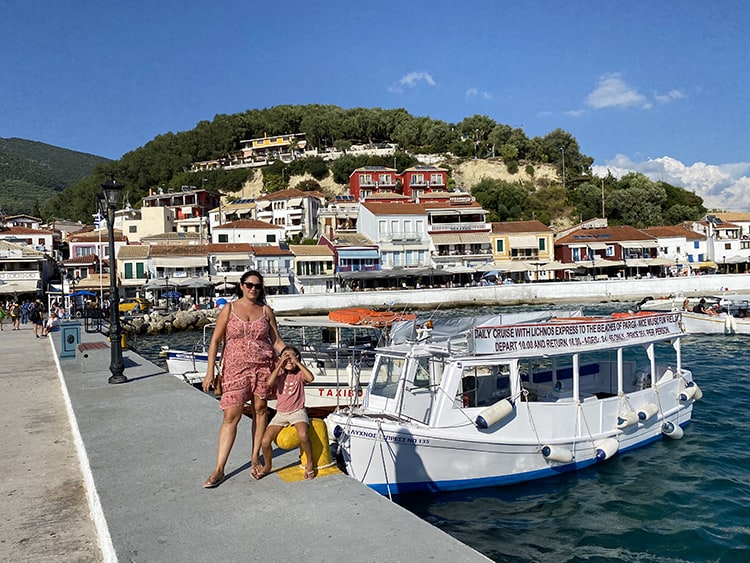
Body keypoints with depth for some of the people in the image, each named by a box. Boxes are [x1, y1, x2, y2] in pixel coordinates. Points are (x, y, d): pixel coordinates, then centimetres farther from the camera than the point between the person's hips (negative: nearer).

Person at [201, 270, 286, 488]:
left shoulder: (266, 311, 7)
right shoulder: (229, 309, 2)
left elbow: (277, 341, 10)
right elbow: (215, 341, 1)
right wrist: (210, 371, -5)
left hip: (263, 366, 2)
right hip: (235, 368, -2)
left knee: (260, 410, 7)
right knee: (231, 416, -5)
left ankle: (255, 458, 23)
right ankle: (219, 469, 1)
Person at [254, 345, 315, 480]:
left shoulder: (300, 373, 0)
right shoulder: (279, 373, 4)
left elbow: (311, 378, -23)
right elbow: (269, 383, -18)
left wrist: (297, 362, -21)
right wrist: (280, 365, -17)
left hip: (297, 411, -2)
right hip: (281, 413, 3)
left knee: (303, 435, -33)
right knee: (265, 442, -14)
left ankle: (310, 463, -7)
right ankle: (267, 466, 17)